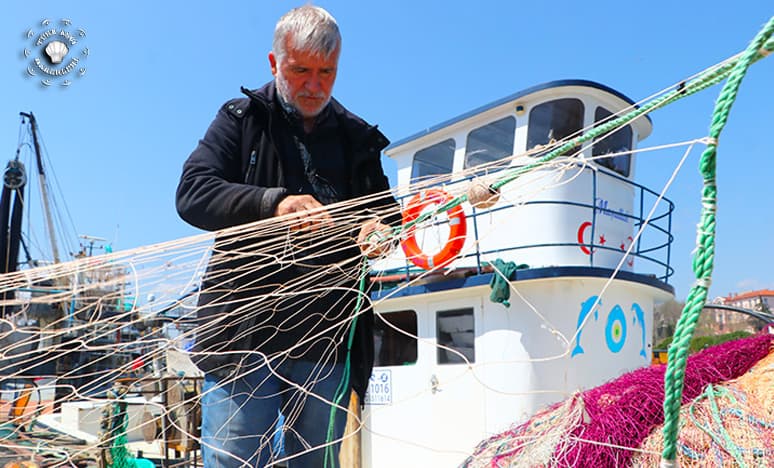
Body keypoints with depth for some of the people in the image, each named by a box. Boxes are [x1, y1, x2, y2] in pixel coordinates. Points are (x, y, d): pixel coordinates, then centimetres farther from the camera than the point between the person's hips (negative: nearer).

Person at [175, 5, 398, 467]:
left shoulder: (358, 138, 16)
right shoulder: (241, 118, 8)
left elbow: (386, 210, 14)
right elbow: (193, 193, -4)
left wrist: (381, 230, -12)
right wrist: (273, 203, -22)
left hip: (328, 340, 3)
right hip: (245, 324, -2)